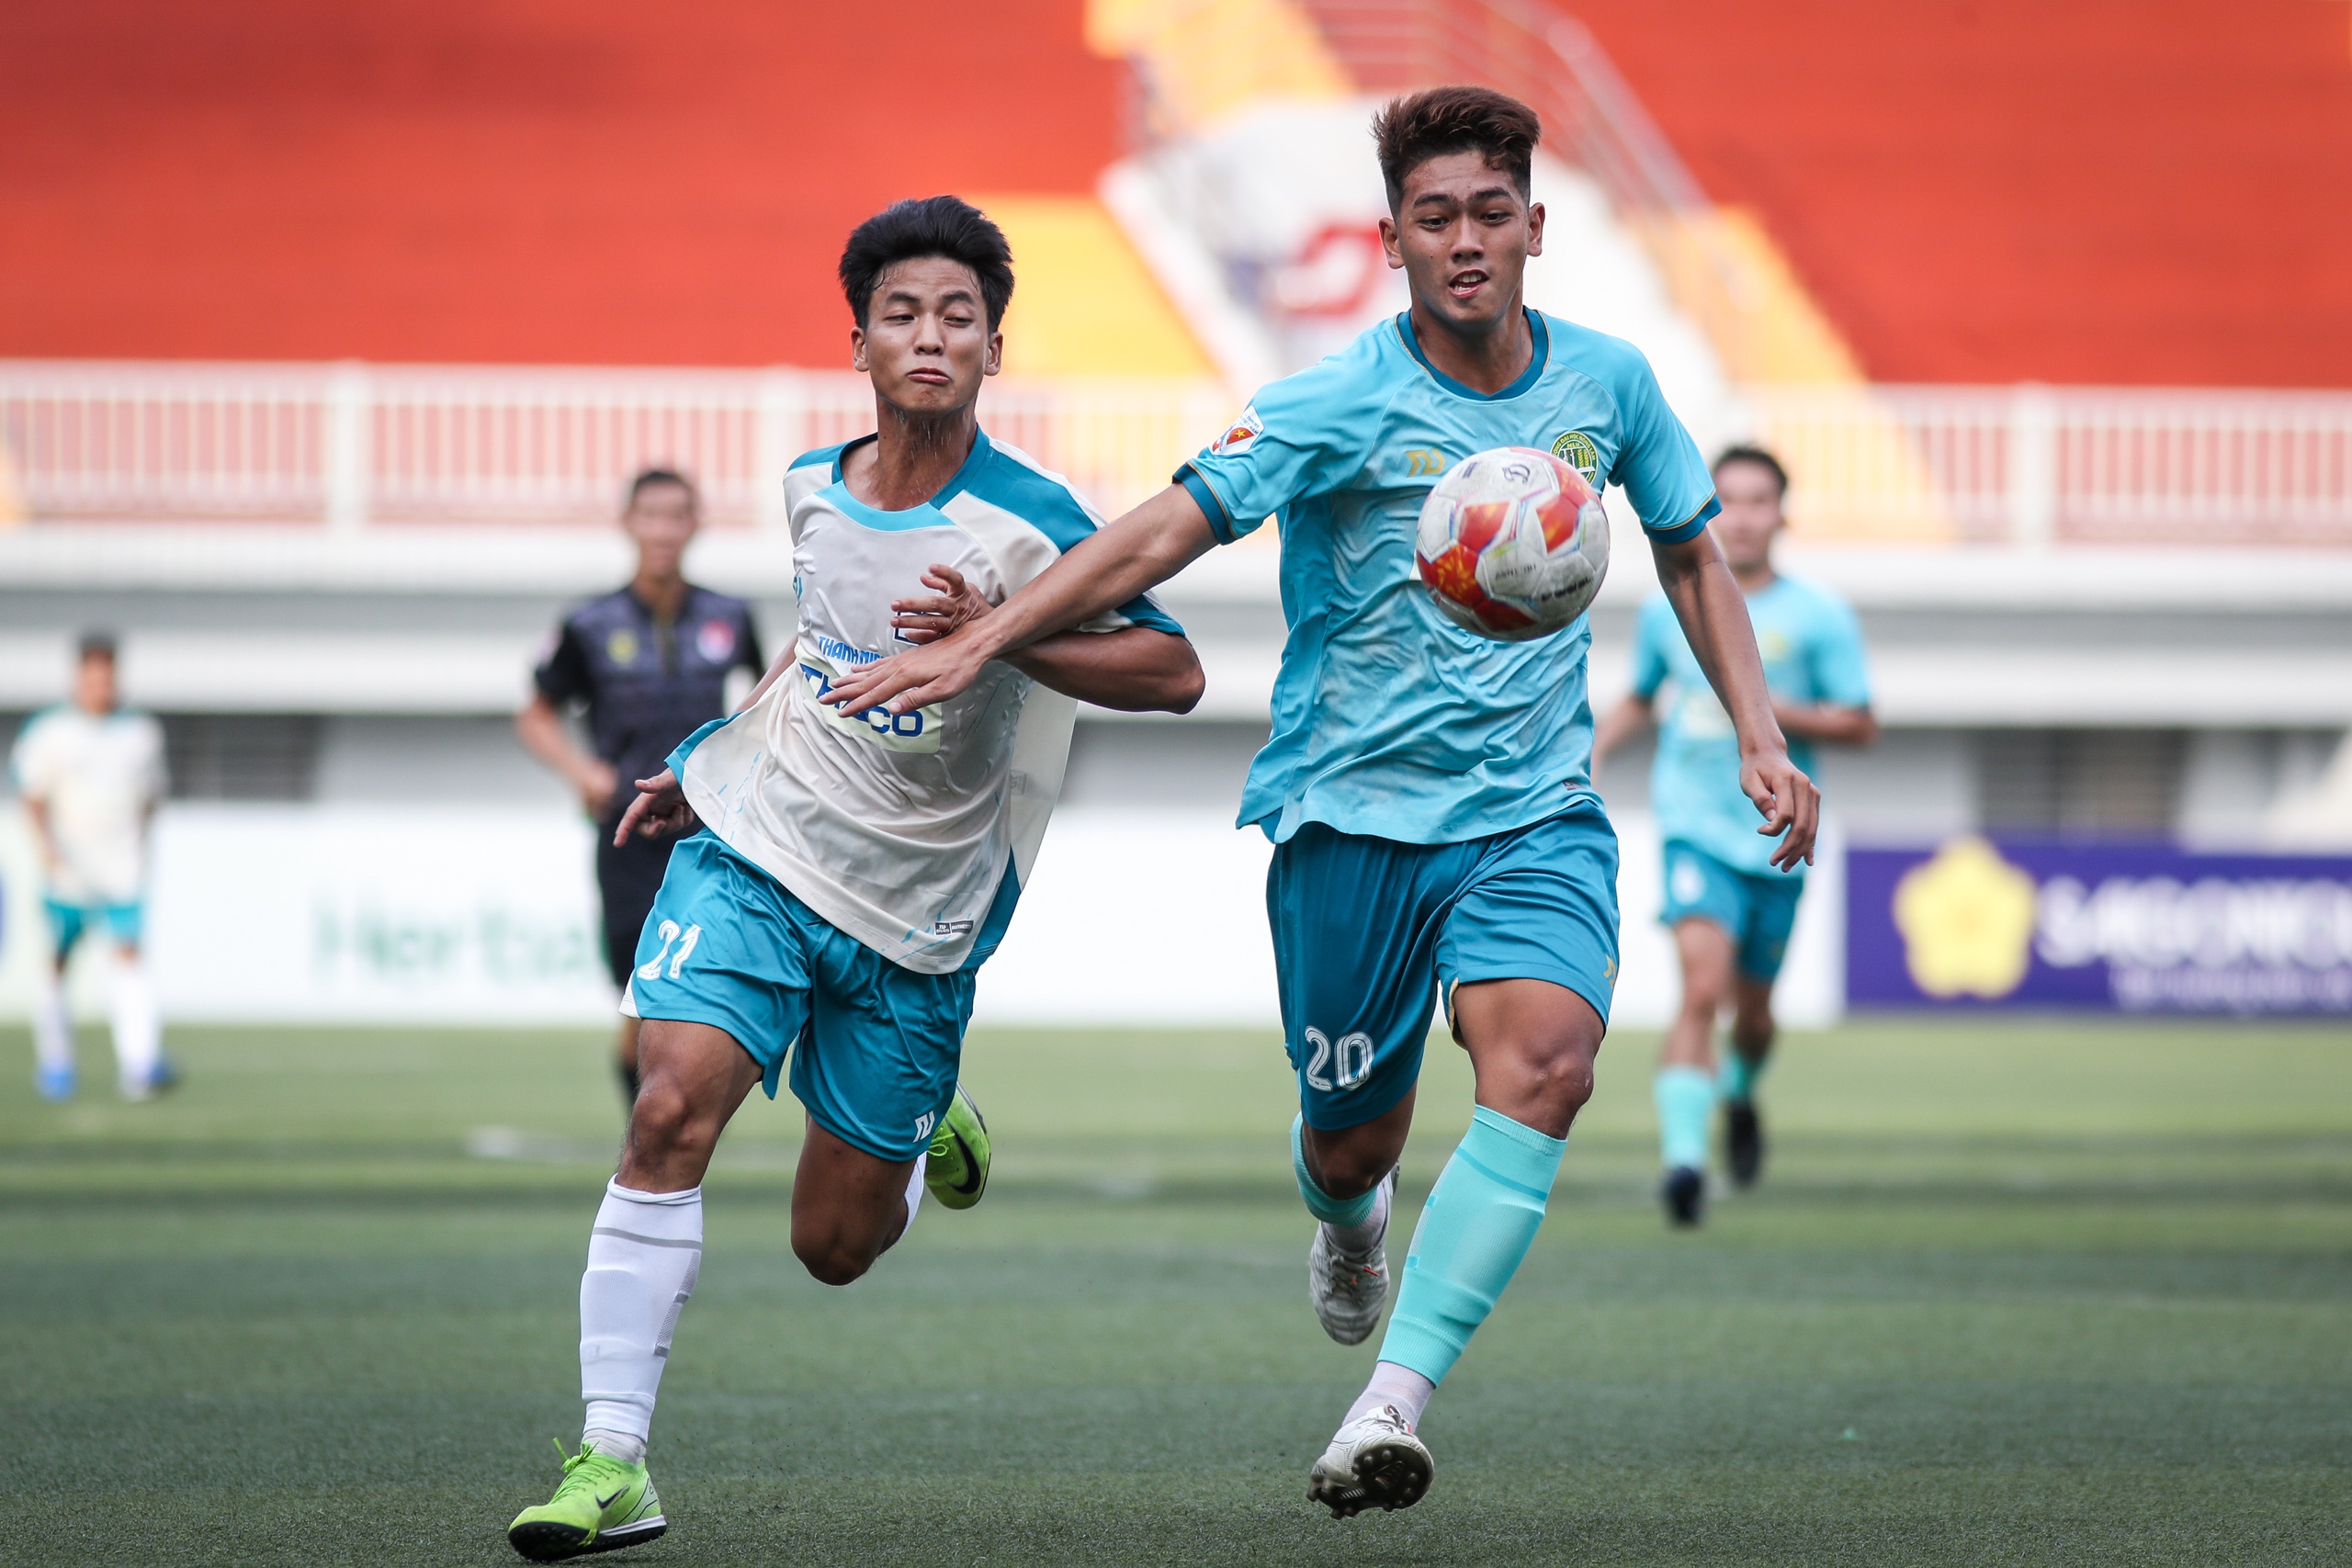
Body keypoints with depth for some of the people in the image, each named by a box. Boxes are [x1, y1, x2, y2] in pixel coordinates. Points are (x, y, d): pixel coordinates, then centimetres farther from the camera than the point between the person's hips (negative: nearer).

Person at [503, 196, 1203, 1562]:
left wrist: (1002, 635, -30)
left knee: (836, 1246, 5)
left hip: (912, 920, -2)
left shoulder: (1028, 523, -14)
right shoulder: (811, 489, 2)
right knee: (673, 1112, -22)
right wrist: (711, 764, 22)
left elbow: (1175, 673, -17)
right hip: (755, 849, 2)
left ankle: (934, 1137, 42)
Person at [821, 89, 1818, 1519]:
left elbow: (1690, 551, 18)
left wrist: (1759, 734, 9)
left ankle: (1390, 1406, -31)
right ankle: (1350, 1221, 49)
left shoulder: (1606, 381, 2)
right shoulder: (1344, 405, -11)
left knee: (1544, 1061, -26)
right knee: (1353, 1141, 7)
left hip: (1534, 812, 2)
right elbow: (1166, 531, -17)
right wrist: (979, 642, -26)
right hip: (1352, 811, -2)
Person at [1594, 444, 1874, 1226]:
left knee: (1751, 1010, 12)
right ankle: (1684, 1155, -27)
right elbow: (1639, 699, 23)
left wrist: (1770, 708, -15)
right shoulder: (1668, 609, 6)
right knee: (1702, 988, -22)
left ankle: (1740, 1094, 46)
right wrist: (1590, 749, 7)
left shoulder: (1818, 616, -1)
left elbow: (1860, 724, -2)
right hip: (1698, 830, -1)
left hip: (1777, 843, 1)